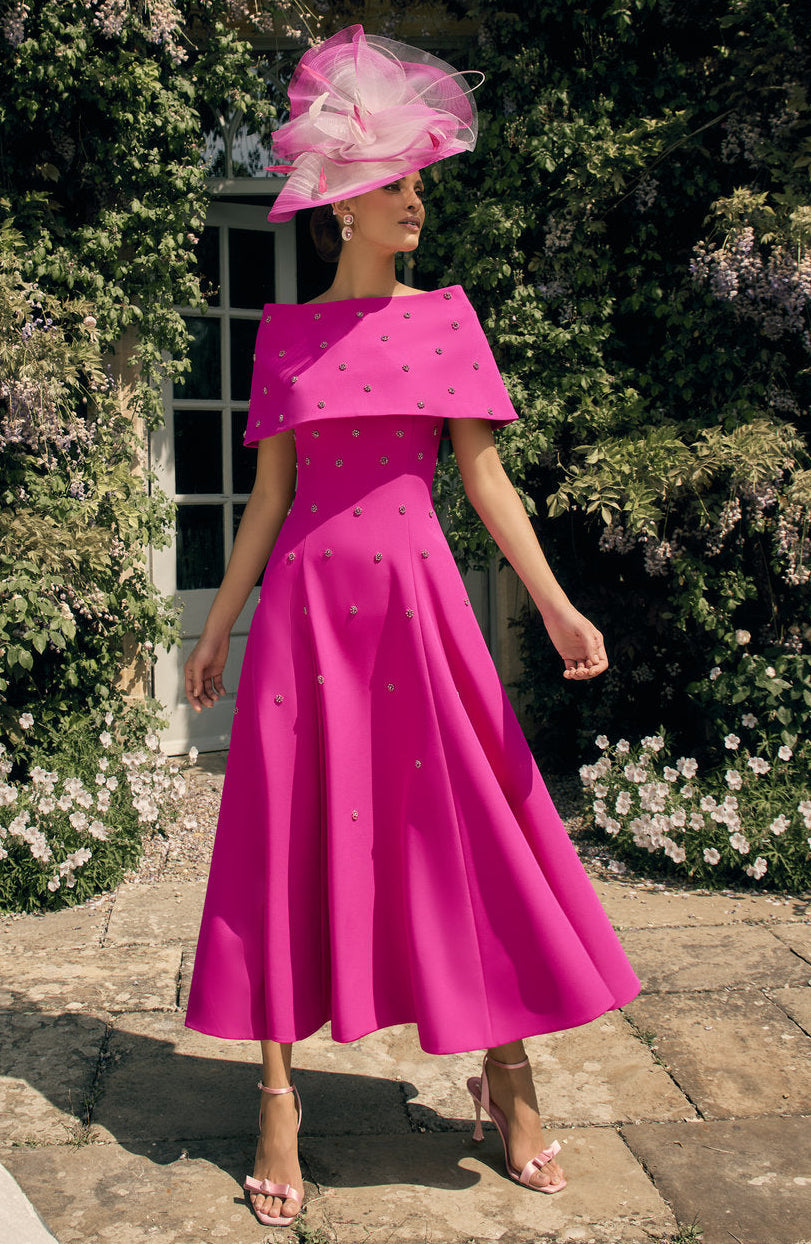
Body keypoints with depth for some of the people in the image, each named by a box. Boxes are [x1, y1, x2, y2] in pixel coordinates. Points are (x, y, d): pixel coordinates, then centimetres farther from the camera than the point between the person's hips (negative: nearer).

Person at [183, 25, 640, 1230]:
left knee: (466, 827, 2)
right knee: (292, 837, 1)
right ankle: (279, 1099, 12)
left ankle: (507, 1076, 18)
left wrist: (553, 601, -7)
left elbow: (484, 471, 3)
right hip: (306, 606, 1)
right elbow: (269, 492, 10)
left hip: (416, 599, 0)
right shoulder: (284, 331, 8)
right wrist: (219, 625, 8)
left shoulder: (446, 314, 7)